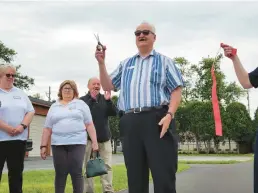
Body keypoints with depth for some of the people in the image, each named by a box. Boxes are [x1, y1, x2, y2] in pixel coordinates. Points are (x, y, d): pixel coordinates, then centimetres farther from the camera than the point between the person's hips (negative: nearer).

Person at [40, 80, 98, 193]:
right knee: (60, 174, 4)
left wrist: (94, 142, -4)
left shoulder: (81, 104, 8)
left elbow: (89, 124, 4)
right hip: (58, 144, 2)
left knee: (76, 172, -3)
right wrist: (43, 146, 5)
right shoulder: (54, 107, 14)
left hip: (77, 143, -2)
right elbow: (47, 128, 11)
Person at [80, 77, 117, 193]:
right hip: (89, 137, -3)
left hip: (104, 137, 3)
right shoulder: (83, 99, 5)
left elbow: (114, 113, 2)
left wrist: (108, 100, -13)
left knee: (107, 165, -1)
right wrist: (91, 98, -16)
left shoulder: (105, 98, 13)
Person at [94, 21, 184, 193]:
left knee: (164, 176, -7)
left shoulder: (164, 61, 11)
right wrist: (101, 63, 9)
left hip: (157, 120, -4)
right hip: (131, 123, 4)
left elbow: (177, 90, 1)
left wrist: (169, 115, -14)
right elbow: (108, 86, 21)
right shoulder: (126, 64, 23)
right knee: (135, 177, 7)